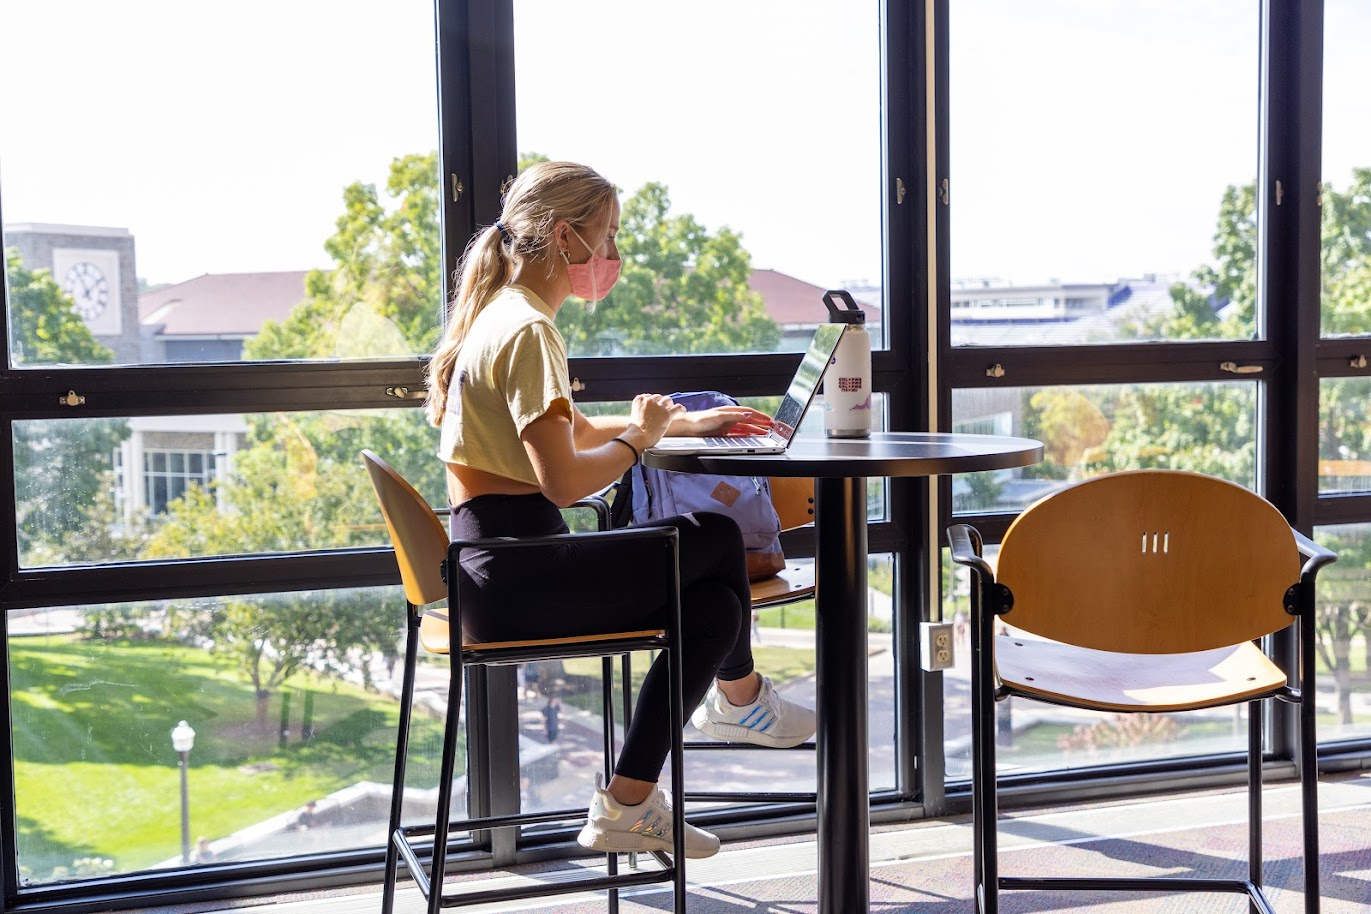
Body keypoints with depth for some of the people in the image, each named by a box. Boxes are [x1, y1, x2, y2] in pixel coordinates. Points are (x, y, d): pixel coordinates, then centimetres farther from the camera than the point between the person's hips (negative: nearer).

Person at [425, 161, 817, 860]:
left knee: (713, 605, 9)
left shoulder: (504, 317, 17)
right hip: (515, 578, -10)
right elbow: (564, 481, -25)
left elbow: (573, 432, 28)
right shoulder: (527, 332, -17)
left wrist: (684, 422, 24)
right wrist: (640, 437, -6)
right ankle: (740, 697, 22)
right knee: (715, 537, 0)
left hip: (502, 571, 10)